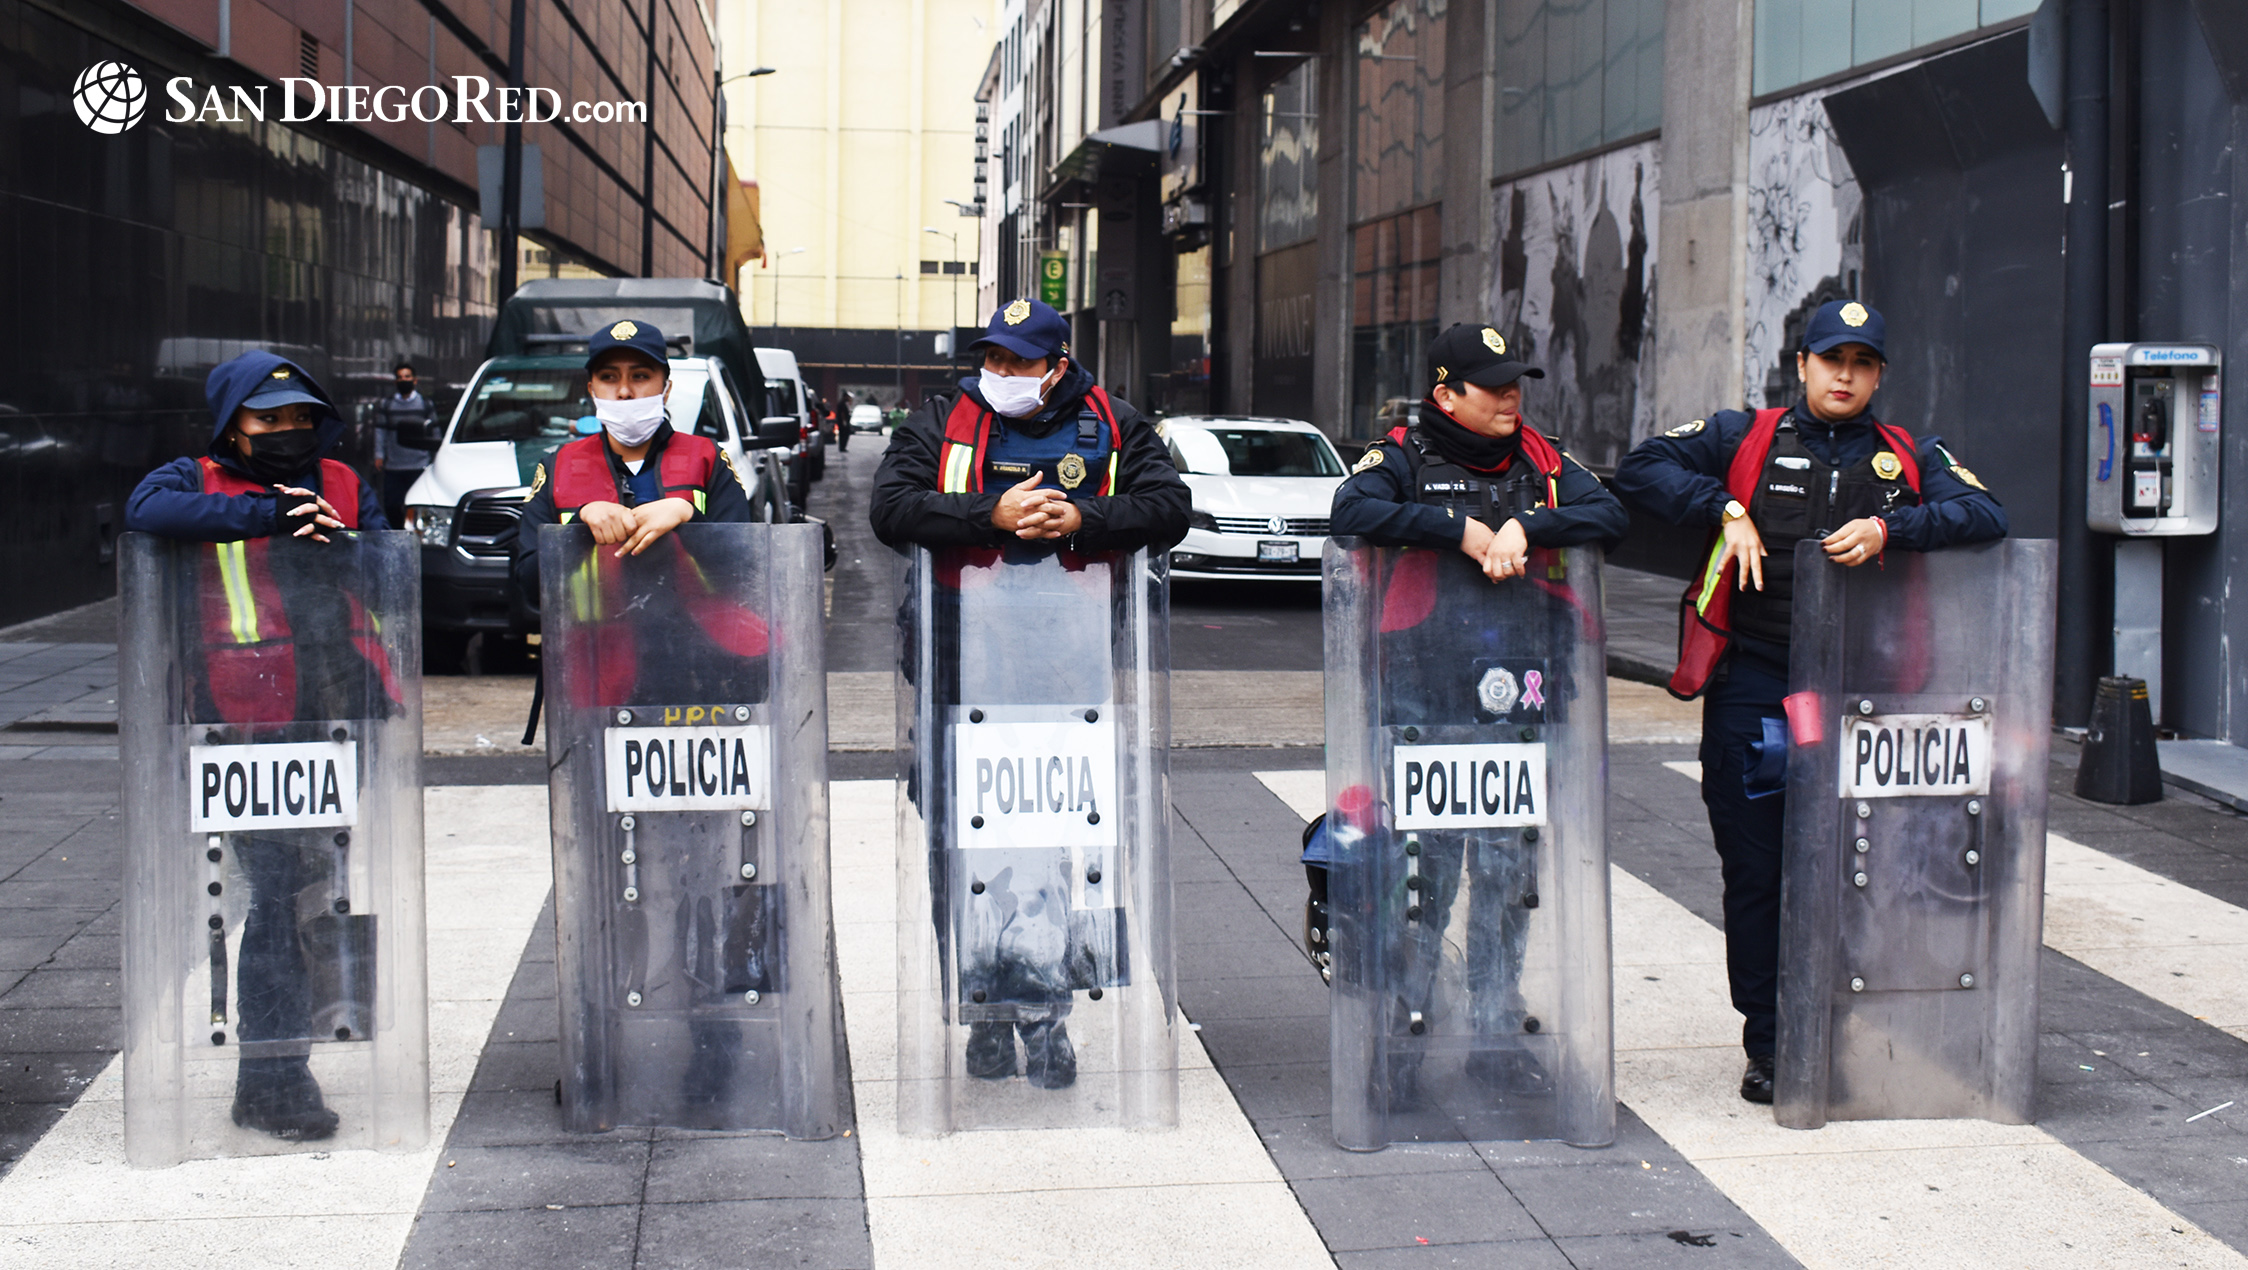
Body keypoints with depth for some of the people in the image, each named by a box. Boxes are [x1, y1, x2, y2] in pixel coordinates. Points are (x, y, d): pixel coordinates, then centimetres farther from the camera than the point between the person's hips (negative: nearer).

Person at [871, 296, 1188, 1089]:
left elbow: (1169, 509, 0)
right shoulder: (943, 423, 8)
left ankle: (1045, 1014, 10)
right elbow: (891, 509, -5)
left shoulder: (1113, 429, 9)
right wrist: (992, 514, -16)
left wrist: (1083, 519, -15)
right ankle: (987, 1015, 14)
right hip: (964, 667, 0)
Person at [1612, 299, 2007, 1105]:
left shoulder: (1910, 458, 10)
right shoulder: (1744, 439, 6)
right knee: (1755, 873, 2)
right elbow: (1640, 469, 1)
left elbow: (1986, 515, -3)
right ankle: (1767, 1045, 12)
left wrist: (1890, 529, -18)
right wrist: (1726, 510, -11)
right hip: (1752, 691, -1)